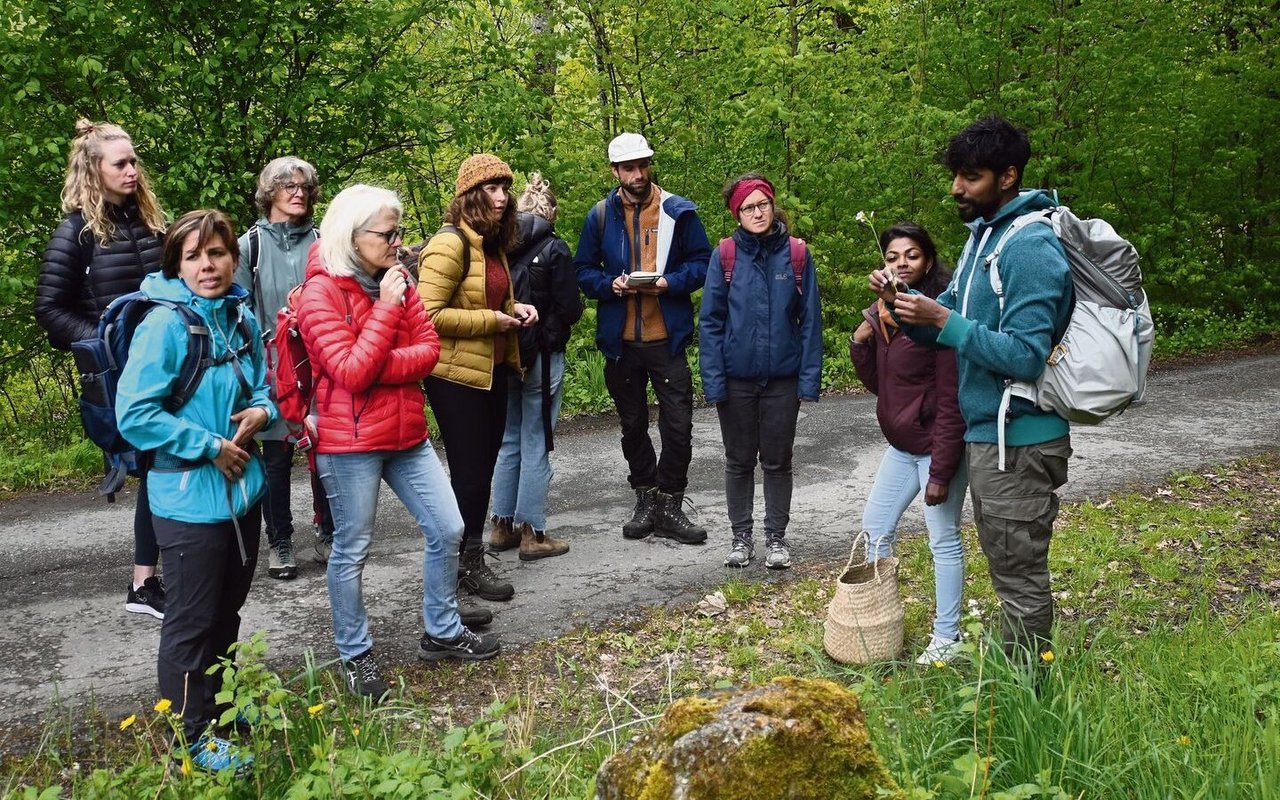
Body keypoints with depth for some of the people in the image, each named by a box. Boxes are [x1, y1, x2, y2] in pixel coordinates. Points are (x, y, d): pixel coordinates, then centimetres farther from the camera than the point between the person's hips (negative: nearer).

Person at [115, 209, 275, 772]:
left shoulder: (242, 318, 3)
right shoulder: (165, 325, -18)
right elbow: (134, 414, -21)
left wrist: (261, 411, -6)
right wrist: (210, 447, -19)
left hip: (242, 487, 7)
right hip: (189, 498, -7)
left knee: (229, 609, 21)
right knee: (192, 620, 5)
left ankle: (219, 702, 40)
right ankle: (191, 735, 21)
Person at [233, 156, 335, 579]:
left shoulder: (320, 241, 5)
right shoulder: (250, 245, 0)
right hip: (273, 368, -1)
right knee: (277, 456, 5)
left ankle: (328, 535, 22)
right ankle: (279, 543, 19)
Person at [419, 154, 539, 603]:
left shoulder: (494, 244, 12)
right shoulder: (450, 245, -17)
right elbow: (429, 314, -23)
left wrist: (514, 309, 6)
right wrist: (492, 320, -19)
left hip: (492, 371, 9)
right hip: (456, 375, -9)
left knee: (485, 465, 15)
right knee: (470, 470, -1)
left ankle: (472, 555, 27)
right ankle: (468, 564, 12)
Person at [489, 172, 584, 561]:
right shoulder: (553, 248, -12)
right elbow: (570, 309, -10)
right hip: (542, 357, -5)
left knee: (509, 440, 17)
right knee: (536, 444, 3)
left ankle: (503, 526, 23)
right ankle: (532, 533, 9)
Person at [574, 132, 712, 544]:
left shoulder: (679, 211, -1)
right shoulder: (601, 215, 4)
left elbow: (702, 263, 2)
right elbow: (583, 270, 6)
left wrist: (669, 282, -16)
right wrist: (611, 285, -14)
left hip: (667, 339, -2)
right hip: (620, 341, 2)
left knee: (678, 426, -2)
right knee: (633, 426, 13)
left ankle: (669, 504, 12)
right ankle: (646, 499, 28)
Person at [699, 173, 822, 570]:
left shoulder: (796, 255, -3)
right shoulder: (725, 255, -4)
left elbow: (810, 320, -1)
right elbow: (710, 321, -3)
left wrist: (810, 377, -6)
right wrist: (713, 379, -9)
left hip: (782, 378, 0)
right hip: (736, 378, 0)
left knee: (777, 462, 11)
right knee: (739, 461, 12)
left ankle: (776, 537, 24)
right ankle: (741, 536, 26)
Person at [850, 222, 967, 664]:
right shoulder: (881, 313, 5)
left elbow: (951, 402, -20)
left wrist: (941, 471, -20)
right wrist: (860, 342, -6)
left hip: (937, 446, -9)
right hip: (902, 445, 9)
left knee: (943, 540, 3)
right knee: (874, 528, 17)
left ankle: (947, 636, 17)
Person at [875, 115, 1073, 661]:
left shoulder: (1031, 248, -19)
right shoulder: (983, 233, 11)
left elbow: (1025, 356, -25)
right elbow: (953, 324, 14)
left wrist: (943, 321, -26)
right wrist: (903, 304, -4)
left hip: (1017, 441, -10)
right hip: (986, 431, 10)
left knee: (1020, 575, 2)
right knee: (1008, 567, 20)